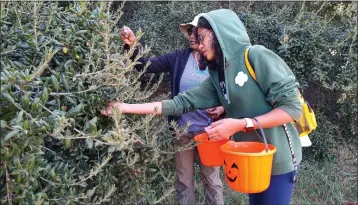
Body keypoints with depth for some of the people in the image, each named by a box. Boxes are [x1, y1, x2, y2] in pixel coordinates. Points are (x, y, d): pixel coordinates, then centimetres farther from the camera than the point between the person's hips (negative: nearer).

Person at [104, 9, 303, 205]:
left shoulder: (256, 56, -16)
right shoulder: (217, 77, 4)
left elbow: (292, 106, -19)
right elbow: (181, 102, 0)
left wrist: (241, 124, -26)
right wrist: (127, 107, -3)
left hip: (277, 159, -6)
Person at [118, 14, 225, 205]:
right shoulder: (179, 58, -3)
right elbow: (146, 65, -8)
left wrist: (222, 109, -20)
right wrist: (132, 45, -23)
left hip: (209, 131, -2)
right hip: (183, 130, 2)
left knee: (211, 179, 15)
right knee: (184, 181, 17)